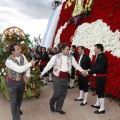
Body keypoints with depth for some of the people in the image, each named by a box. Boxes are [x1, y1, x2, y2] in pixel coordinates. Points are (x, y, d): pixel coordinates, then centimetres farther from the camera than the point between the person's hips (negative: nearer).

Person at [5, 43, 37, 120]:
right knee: (14, 101, 0)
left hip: (21, 81, 6)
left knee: (20, 98, 24)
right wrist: (30, 63, -28)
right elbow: (20, 69, -35)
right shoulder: (9, 61, -28)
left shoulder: (22, 56, -8)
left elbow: (26, 65, 9)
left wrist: (28, 74, -2)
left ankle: (18, 110, 53)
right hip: (12, 83, -6)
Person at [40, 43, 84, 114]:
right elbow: (49, 65, -4)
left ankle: (58, 108, 26)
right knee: (57, 93, -4)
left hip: (65, 78, 4)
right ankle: (52, 103, 28)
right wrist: (42, 73, -3)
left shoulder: (71, 57, 3)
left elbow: (76, 65, 4)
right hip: (57, 77, -4)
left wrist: (82, 71, -7)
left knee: (63, 94, 9)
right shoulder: (56, 57, -7)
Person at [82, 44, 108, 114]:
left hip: (101, 77, -10)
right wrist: (88, 70, -2)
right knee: (98, 90, 20)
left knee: (101, 91, -1)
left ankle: (102, 109, 10)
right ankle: (97, 104, 36)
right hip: (99, 76, 10)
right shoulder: (99, 56, 7)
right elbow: (95, 65, 9)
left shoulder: (102, 57, -24)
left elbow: (97, 68, -27)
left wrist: (88, 72, -22)